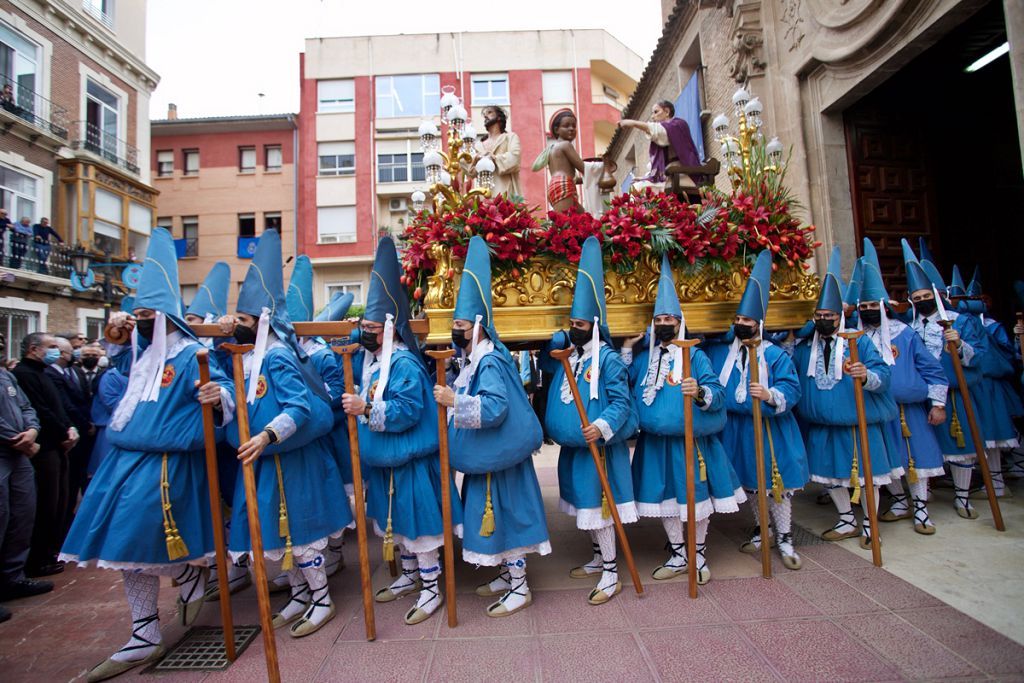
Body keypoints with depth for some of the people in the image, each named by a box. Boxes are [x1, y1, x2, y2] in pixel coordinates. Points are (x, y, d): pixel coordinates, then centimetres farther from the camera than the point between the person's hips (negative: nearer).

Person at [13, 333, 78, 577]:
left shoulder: (42, 373, 19)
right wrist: (64, 435, -8)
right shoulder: (24, 374, -12)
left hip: (56, 447, 10)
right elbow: (41, 412, -18)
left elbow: (58, 407, 19)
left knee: (58, 503, 15)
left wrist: (70, 428, 2)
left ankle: (51, 552, 26)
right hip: (44, 449, -10)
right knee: (46, 506, -4)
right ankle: (38, 562, 6)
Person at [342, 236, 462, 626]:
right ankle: (409, 577, 42)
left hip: (411, 462, -10)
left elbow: (407, 411, -31)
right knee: (396, 525, 22)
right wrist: (354, 404, 9)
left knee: (417, 526, 3)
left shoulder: (404, 364, -21)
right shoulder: (371, 360, 9)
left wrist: (366, 409, -35)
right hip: (383, 460, 10)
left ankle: (431, 590, 22)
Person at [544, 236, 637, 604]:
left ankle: (611, 574, 16)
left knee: (598, 506, 1)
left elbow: (622, 402, -19)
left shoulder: (608, 359, -15)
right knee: (585, 505, 19)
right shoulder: (567, 353, 7)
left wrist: (602, 427, -31)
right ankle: (599, 558, 38)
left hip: (598, 448, -8)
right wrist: (553, 426, 12)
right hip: (572, 446, 8)